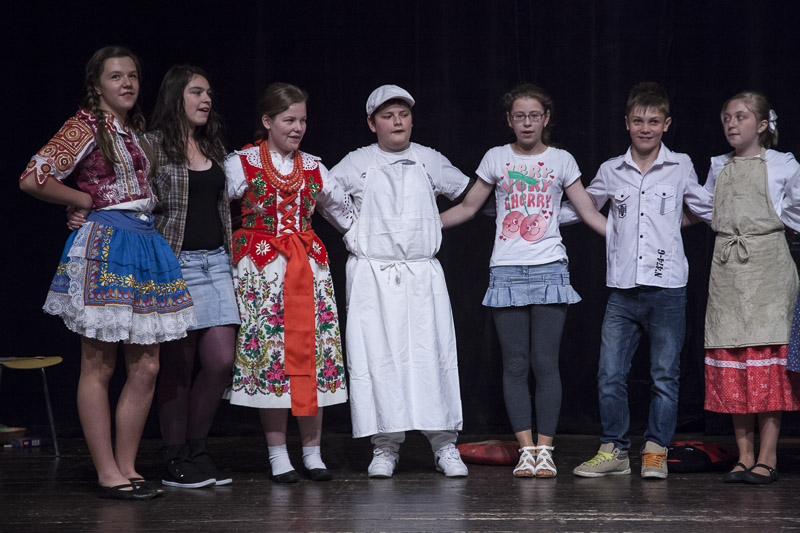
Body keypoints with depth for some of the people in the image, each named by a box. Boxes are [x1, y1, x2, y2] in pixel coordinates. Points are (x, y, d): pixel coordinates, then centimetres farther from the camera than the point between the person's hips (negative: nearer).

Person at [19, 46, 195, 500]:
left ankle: (127, 468, 13)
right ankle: (108, 474, 1)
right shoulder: (86, 126, -4)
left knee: (146, 366, 4)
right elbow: (33, 179, -13)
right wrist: (89, 201, -4)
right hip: (105, 245, -8)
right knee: (99, 366, -2)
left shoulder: (135, 130, 19)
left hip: (144, 242, 8)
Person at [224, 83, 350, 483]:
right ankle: (278, 455, 2)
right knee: (268, 349, -5)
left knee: (311, 350, 0)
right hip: (260, 266, -3)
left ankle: (312, 451, 8)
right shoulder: (241, 164, 0)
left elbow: (338, 210, 24)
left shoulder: (313, 168, 12)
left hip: (308, 265, 4)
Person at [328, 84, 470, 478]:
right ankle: (385, 447, 3)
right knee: (378, 357, -5)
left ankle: (444, 445, 2)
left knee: (433, 354, -5)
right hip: (371, 274, -1)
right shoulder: (357, 164, 7)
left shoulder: (429, 161, 13)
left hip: (422, 273, 1)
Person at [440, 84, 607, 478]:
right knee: (515, 365, -1)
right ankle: (526, 449, 4)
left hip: (549, 271, -1)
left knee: (545, 363, -5)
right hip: (506, 272, 1)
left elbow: (590, 214, 10)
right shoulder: (496, 158, 9)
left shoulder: (561, 161, 8)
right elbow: (467, 208, 17)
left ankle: (545, 449, 1)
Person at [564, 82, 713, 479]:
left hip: (667, 289, -1)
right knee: (610, 375, -1)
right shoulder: (611, 171, 9)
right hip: (622, 291, 2)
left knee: (664, 375, 2)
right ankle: (614, 450, 10)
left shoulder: (681, 167, 6)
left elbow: (708, 210, 18)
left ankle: (656, 452, 12)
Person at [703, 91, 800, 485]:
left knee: (767, 360, -7)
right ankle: (744, 456, 7)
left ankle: (767, 457, -4)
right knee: (731, 363, 1)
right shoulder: (718, 168, 14)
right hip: (727, 267, 4)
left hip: (766, 265, -4)